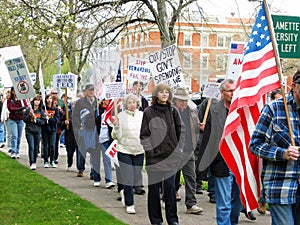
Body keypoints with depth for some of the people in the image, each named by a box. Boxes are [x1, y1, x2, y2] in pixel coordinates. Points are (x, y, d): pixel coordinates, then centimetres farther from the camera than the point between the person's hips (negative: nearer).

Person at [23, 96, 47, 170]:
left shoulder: (41, 111, 5)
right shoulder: (28, 110, 1)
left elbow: (43, 122, 1)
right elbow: (24, 119, 1)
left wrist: (36, 119, -11)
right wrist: (30, 115, -13)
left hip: (37, 131, 2)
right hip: (29, 131, -2)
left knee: (36, 148, 9)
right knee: (31, 147, -11)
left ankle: (34, 162, 24)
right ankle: (31, 163, -11)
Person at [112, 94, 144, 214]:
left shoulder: (142, 115, 5)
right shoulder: (121, 116, -6)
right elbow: (117, 136, -7)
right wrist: (116, 126, -23)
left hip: (139, 151, 4)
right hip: (124, 150, -4)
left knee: (137, 179, 8)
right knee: (128, 178, -5)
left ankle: (125, 192, 38)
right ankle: (129, 205, 7)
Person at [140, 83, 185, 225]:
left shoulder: (173, 111, 8)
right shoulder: (148, 112, 2)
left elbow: (181, 130, 10)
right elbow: (144, 134, 2)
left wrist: (179, 148, 3)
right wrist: (149, 149, -7)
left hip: (171, 154, 1)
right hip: (154, 155, -1)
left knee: (170, 185, 0)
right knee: (154, 186, 3)